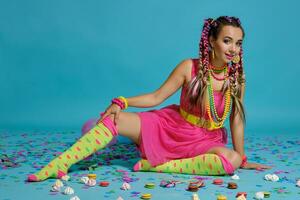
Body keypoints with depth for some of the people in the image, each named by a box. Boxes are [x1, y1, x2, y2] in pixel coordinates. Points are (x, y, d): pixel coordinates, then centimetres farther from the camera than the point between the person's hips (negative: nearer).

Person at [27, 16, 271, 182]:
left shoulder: (237, 76, -10)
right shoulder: (189, 67, -12)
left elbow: (237, 119, -4)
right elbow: (156, 97, -7)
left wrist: (242, 158, 0)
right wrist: (122, 102, -18)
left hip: (204, 141, 0)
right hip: (170, 126, 0)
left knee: (232, 160, -33)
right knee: (114, 119, -18)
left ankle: (155, 165, -27)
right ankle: (58, 165, -23)